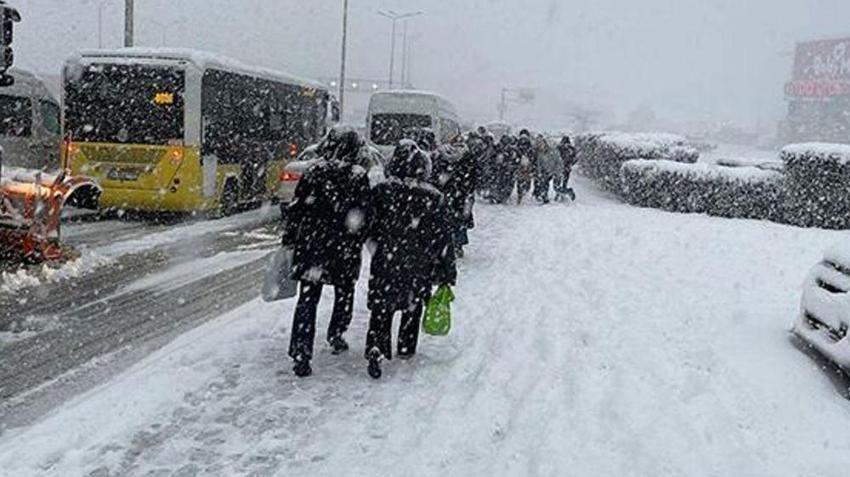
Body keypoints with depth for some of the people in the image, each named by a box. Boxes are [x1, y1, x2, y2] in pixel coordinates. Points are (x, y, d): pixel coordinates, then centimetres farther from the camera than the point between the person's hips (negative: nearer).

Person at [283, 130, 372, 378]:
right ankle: (335, 336, 35)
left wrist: (290, 239, 10)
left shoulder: (315, 170, 2)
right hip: (342, 247, -2)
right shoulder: (358, 176, -8)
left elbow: (296, 207, 3)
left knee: (307, 299, 4)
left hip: (310, 244, 2)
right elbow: (361, 218, -10)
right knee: (344, 293, 22)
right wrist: (356, 246, 0)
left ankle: (300, 353, -2)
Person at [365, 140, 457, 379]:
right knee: (413, 308, 20)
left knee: (381, 309, 8)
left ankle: (376, 349, -11)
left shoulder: (381, 192, -8)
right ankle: (407, 349, 32)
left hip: (386, 264, 0)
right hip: (420, 268, 1)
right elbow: (443, 239, -4)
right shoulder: (434, 199, -8)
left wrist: (376, 251, 18)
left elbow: (369, 228, -1)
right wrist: (447, 273, 3)